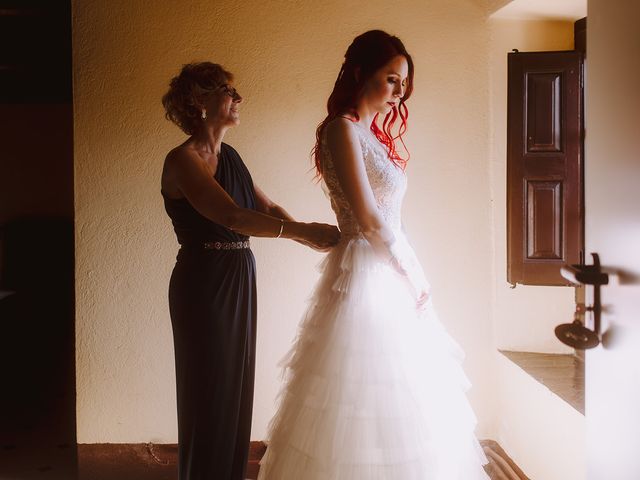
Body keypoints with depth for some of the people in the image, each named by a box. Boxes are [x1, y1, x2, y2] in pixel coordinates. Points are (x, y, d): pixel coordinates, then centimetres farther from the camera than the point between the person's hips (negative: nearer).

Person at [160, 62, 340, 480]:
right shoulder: (183, 160, -15)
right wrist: (301, 230, -27)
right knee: (210, 387, 2)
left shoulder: (230, 156, 12)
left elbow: (266, 206, 10)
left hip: (239, 279, 8)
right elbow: (231, 216, -26)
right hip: (204, 284, -8)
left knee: (237, 385, 14)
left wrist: (309, 236, -5)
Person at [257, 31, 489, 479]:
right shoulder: (342, 129, -11)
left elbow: (386, 218, 11)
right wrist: (415, 279, -8)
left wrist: (414, 279, 2)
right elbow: (368, 219, -18)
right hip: (365, 278, -9)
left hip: (392, 278, 9)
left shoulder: (374, 134, 16)